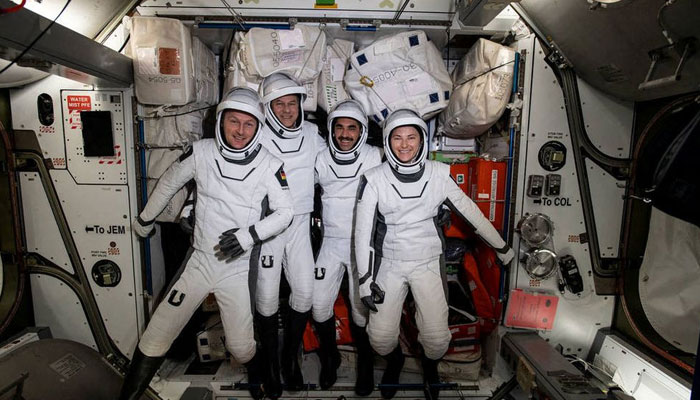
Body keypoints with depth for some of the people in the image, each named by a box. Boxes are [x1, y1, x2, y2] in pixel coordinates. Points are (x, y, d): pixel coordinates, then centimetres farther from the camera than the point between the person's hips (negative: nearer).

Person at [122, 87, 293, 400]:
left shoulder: (269, 166, -10)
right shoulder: (201, 152, -6)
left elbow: (285, 212, -5)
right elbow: (169, 183, 11)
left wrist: (250, 234, -21)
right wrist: (145, 219, 23)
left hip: (236, 270, -1)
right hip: (199, 262, 2)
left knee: (241, 347, 5)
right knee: (156, 339, 1)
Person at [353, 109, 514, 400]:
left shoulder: (438, 175, -7)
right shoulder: (373, 180, -10)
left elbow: (470, 213, 3)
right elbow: (363, 231, -8)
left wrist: (502, 247, 13)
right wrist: (365, 279, -10)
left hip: (428, 263, 1)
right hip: (389, 264, 0)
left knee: (437, 338, -3)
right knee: (380, 337, -1)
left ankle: (430, 366, 35)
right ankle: (394, 361, 37)